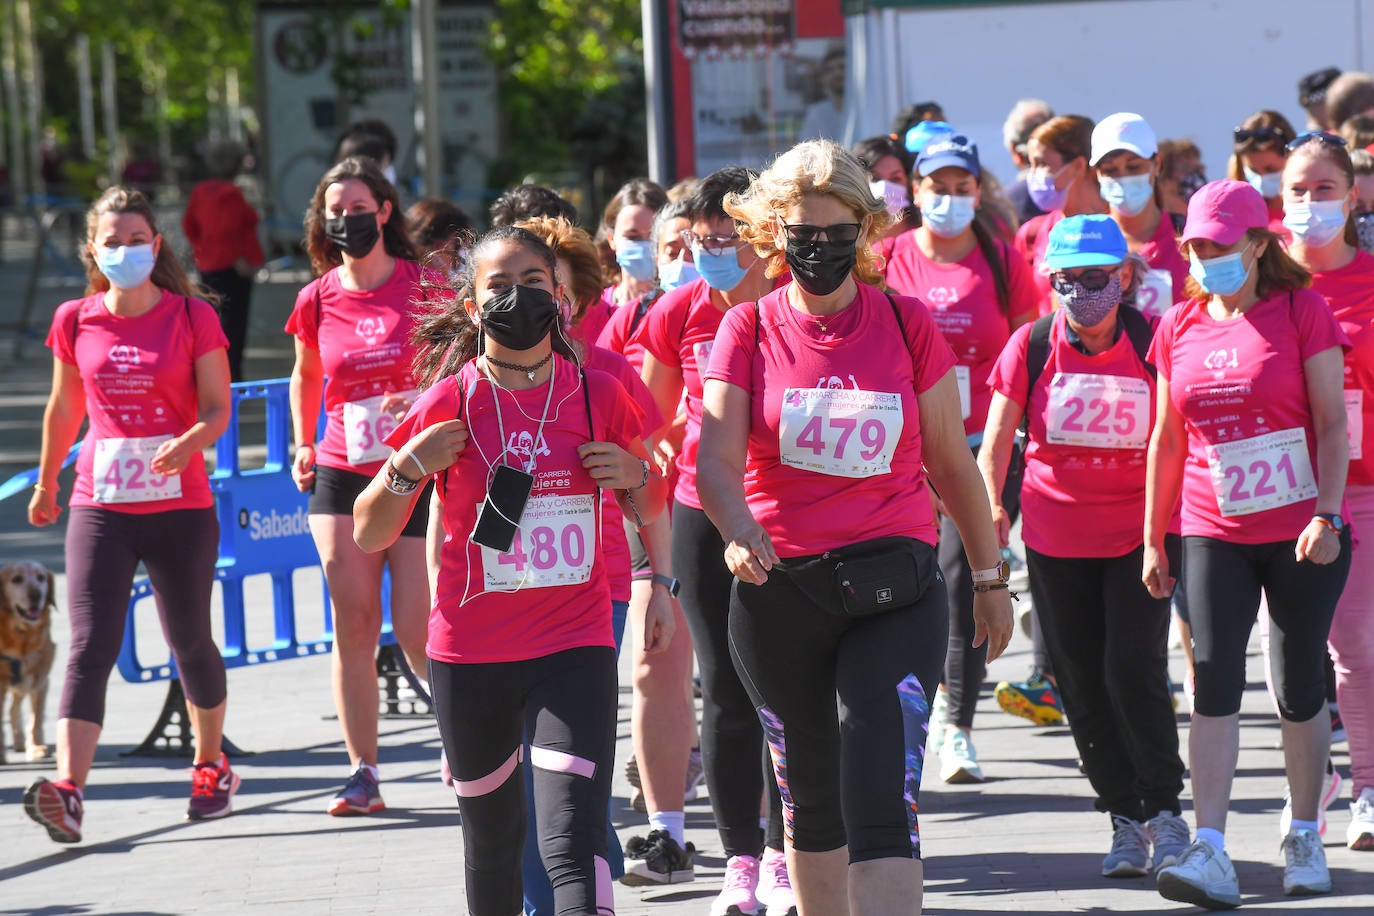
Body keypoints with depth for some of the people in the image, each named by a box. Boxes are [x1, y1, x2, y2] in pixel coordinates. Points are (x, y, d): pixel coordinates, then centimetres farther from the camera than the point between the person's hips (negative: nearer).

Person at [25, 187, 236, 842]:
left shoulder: (193, 318, -2)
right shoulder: (76, 322, 4)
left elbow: (218, 408, -3)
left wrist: (189, 442, -24)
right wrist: (46, 484, 27)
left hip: (181, 506, -1)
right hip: (101, 508, 1)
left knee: (190, 641, 12)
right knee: (90, 646, -13)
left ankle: (211, 765, 37)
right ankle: (68, 792, -26)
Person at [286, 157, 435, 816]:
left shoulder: (424, 286, -4)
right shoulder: (316, 300, 4)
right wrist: (302, 446, 13)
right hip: (342, 477, 2)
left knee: (417, 632, -5)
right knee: (354, 625, -3)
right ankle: (362, 773, 2)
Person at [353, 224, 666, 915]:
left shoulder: (598, 395, 1)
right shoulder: (448, 403, -2)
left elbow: (649, 511, 17)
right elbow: (369, 535, 2)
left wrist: (635, 476, -5)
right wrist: (410, 465, -15)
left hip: (574, 646, -1)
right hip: (470, 652, 1)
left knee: (573, 845, -17)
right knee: (491, 840, 15)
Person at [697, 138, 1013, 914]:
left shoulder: (908, 324, 2)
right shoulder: (749, 330, 3)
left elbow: (952, 462, 10)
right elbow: (716, 458, -8)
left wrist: (990, 578, 15)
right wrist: (738, 527, -30)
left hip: (894, 591, -2)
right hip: (779, 590, 2)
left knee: (881, 798, -14)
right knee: (812, 800, 13)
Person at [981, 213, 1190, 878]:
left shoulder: (1153, 343, -7)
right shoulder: (1032, 345, -3)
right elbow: (997, 438, 4)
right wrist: (991, 507, -6)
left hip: (1140, 534, -2)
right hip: (1056, 538, 2)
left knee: (1134, 669, -13)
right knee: (1082, 686, 4)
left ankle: (1165, 811, 3)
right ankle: (1125, 821, 17)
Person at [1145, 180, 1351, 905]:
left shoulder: (1301, 312, -2)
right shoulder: (1178, 327, 8)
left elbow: (1332, 423, -5)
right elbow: (1167, 439, 13)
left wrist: (1327, 514, -15)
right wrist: (1152, 539, 12)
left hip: (1301, 531, -2)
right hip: (1213, 534, 2)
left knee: (1300, 688, 5)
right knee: (1215, 683, -9)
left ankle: (1304, 839, 21)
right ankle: (1210, 854, -14)